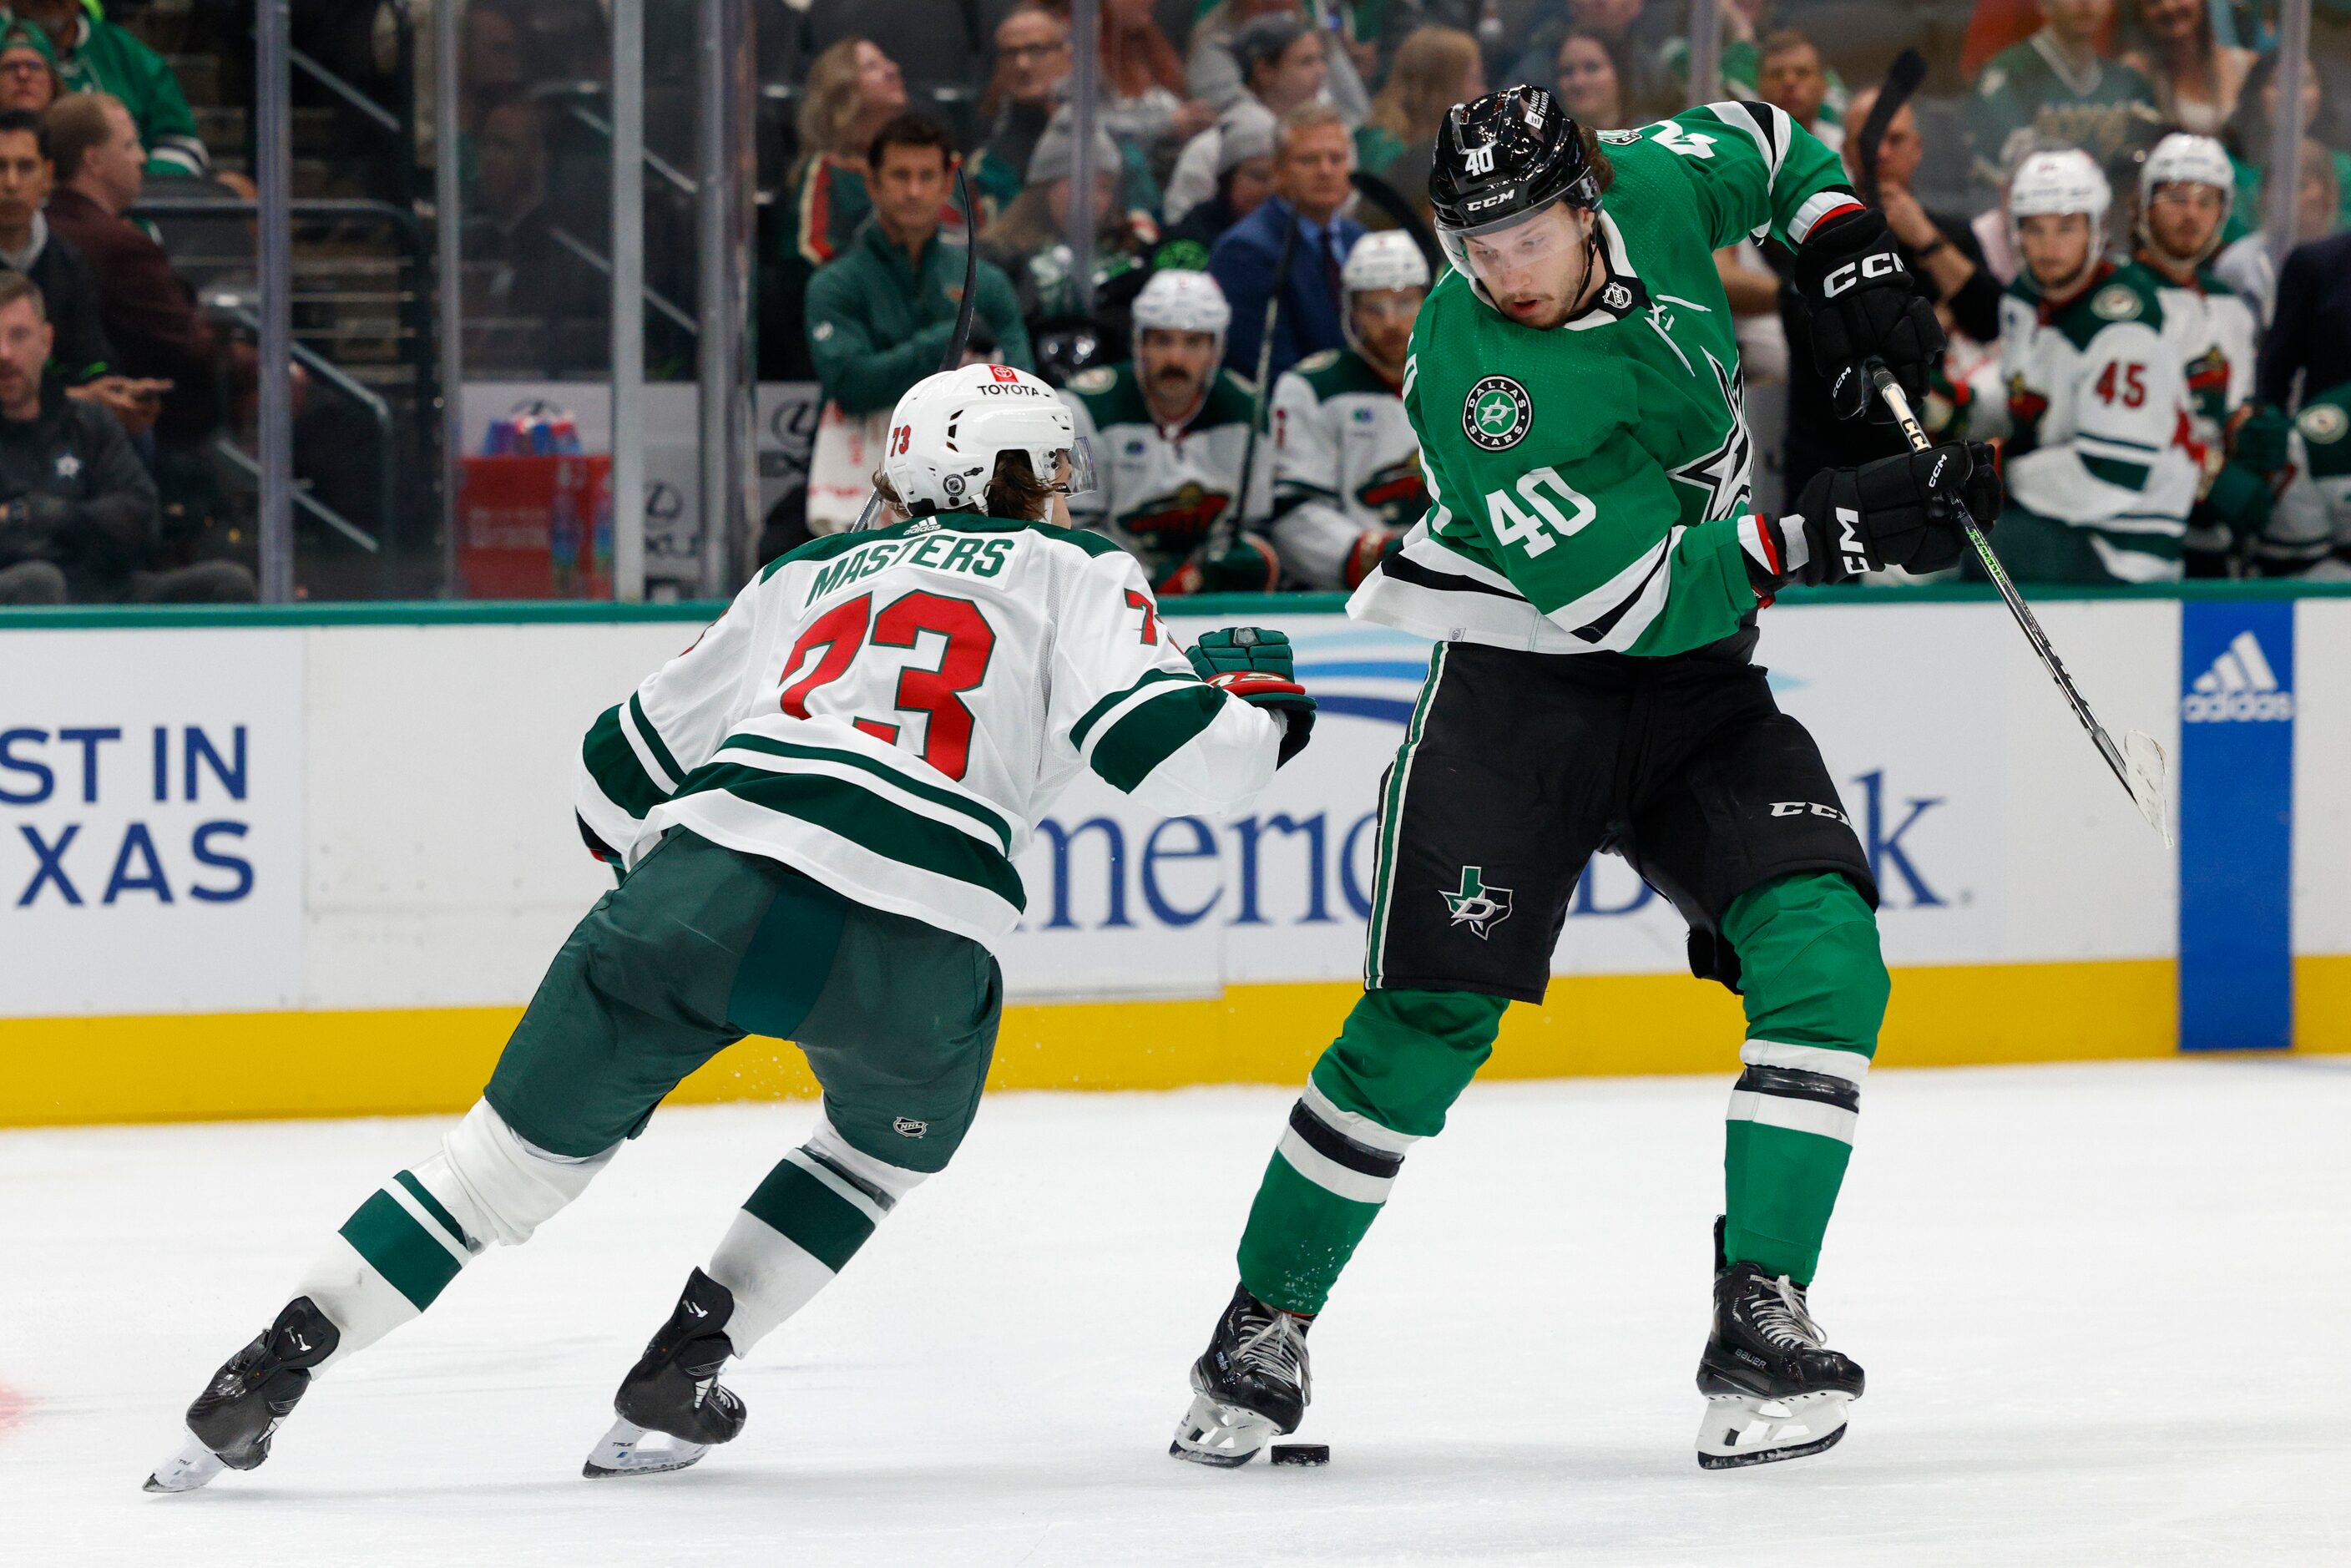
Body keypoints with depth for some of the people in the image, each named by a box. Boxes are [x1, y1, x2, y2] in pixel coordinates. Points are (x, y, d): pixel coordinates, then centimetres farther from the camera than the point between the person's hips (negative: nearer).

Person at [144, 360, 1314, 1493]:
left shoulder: (811, 575, 30)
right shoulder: (1074, 576, 18)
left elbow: (626, 766, 31)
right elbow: (1162, 747, 2)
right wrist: (1255, 705, 22)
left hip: (703, 887, 3)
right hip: (911, 951, -3)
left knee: (524, 1150, 12)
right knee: (899, 1138, 29)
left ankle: (272, 1368, 4)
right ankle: (680, 1370, 19)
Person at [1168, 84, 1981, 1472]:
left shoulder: (1653, 188, -9)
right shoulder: (1471, 375, -25)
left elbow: (1761, 142, 17)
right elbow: (1633, 597, -27)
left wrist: (1852, 256, 2)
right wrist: (1818, 533, -30)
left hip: (1699, 680, 5)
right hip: (1523, 690, -5)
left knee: (1823, 950, -16)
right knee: (1429, 1021, -11)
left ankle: (1763, 1323, -15)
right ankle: (1262, 1330, 6)